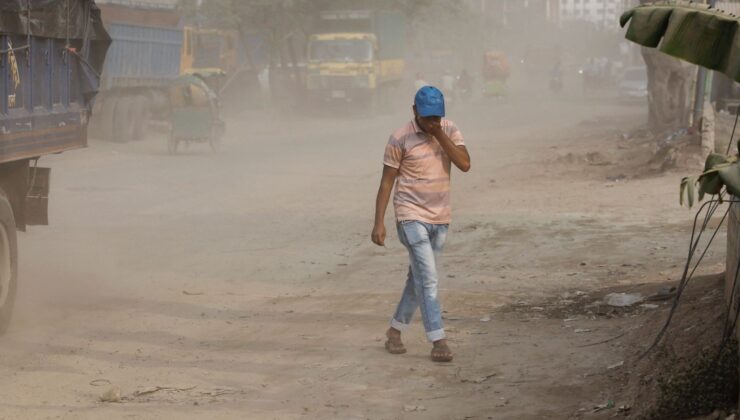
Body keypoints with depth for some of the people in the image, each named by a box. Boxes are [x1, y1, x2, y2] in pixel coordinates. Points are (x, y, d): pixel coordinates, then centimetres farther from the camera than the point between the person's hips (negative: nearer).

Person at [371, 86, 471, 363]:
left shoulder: (450, 131, 2)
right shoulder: (400, 139, -10)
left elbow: (465, 164, -12)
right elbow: (387, 182, -7)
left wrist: (439, 134, -17)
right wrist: (379, 223, -11)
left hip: (440, 218, 5)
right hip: (412, 217, -5)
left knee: (419, 278, 13)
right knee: (428, 278, -13)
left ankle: (395, 330, 27)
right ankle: (438, 341, -14)